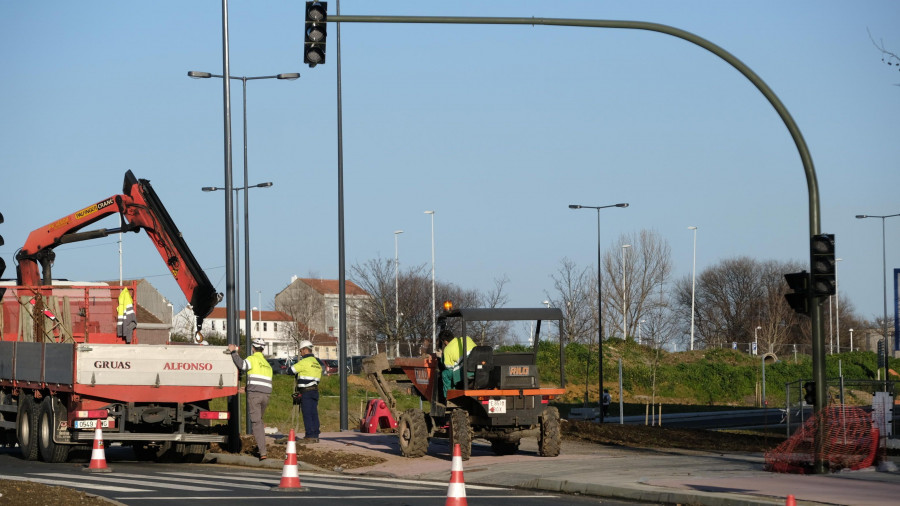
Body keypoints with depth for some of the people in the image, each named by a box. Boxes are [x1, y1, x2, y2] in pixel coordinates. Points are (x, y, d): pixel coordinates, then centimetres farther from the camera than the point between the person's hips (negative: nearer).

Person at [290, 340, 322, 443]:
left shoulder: (304, 362, -12)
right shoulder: (317, 362, 15)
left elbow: (292, 369, -6)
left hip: (306, 392, -8)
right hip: (315, 391, 8)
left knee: (307, 415, -7)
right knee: (314, 414, 8)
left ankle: (310, 436, -9)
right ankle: (315, 436, 8)